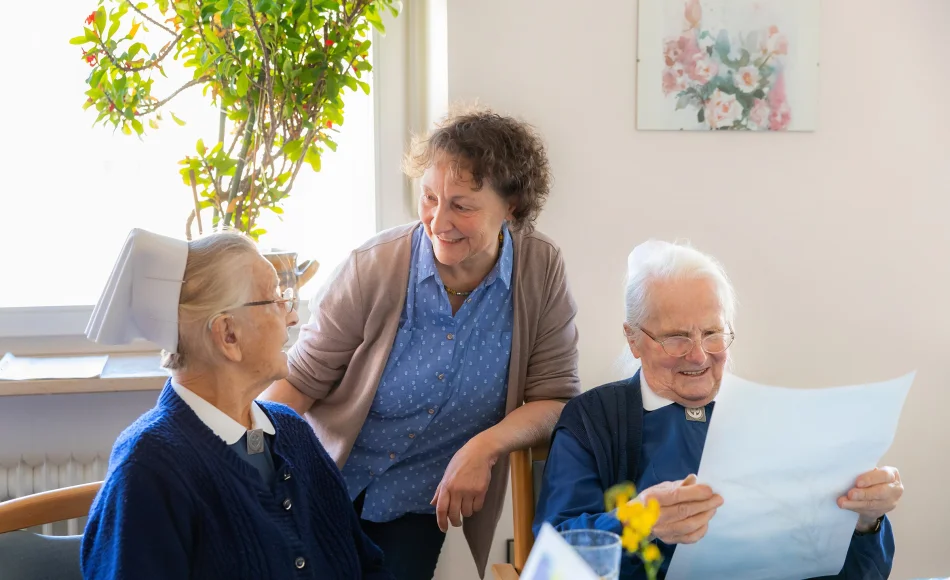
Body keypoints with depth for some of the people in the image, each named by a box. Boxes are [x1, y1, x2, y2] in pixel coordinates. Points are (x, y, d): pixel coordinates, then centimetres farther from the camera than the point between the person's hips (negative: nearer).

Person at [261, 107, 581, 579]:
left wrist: (485, 445, -23)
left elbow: (554, 398, -6)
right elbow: (300, 382, -8)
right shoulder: (372, 269, -15)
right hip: (327, 490, -1)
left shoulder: (542, 271, -11)